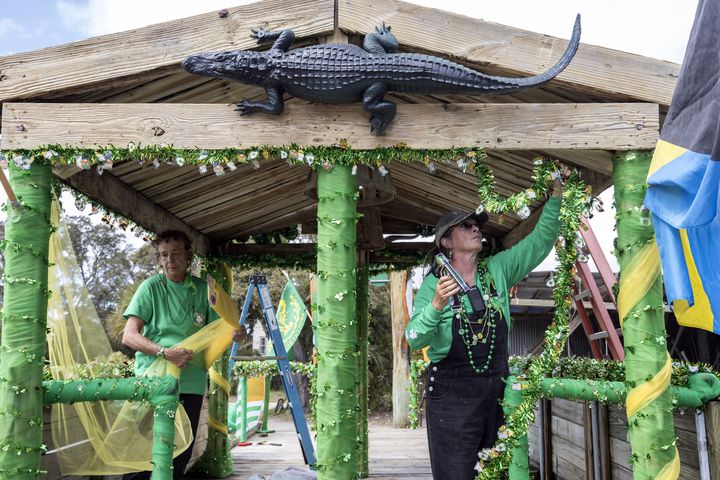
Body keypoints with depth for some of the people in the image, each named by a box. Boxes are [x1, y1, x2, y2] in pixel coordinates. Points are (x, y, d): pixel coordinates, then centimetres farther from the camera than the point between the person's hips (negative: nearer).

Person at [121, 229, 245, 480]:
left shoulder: (202, 289, 5)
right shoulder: (151, 287, -4)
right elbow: (129, 336, -11)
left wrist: (233, 334, -10)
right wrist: (165, 352, -26)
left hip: (191, 382, 3)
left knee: (181, 454, 12)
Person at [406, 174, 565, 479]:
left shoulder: (498, 270, 4)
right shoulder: (434, 284, -6)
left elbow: (540, 240, 2)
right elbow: (414, 340, -15)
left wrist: (556, 194, -7)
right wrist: (436, 305, -31)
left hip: (497, 387, 4)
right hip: (452, 393, -4)